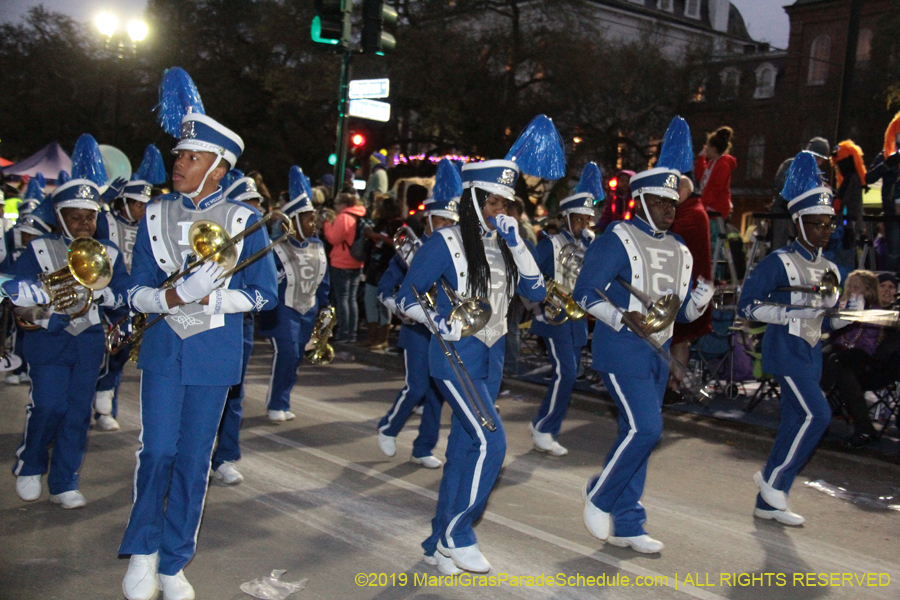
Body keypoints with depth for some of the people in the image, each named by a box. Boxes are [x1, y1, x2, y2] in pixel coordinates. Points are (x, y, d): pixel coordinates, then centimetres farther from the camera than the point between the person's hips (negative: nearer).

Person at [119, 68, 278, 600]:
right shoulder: (156, 216, 5)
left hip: (214, 356, -1)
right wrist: (171, 297, -17)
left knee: (194, 461, 7)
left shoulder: (243, 220, -2)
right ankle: (143, 550, 21)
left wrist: (207, 297, -16)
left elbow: (264, 293, -2)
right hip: (162, 351, 1)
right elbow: (137, 293, 5)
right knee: (157, 452, -2)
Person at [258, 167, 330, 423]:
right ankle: (276, 404, 1)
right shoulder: (277, 248, -13)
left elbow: (323, 280, 16)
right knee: (286, 353, -15)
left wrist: (323, 306, 14)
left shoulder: (317, 246, 7)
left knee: (295, 357, 9)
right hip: (283, 311, -6)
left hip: (308, 311, 6)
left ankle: (282, 402, 23)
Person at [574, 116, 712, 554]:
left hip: (657, 353, 7)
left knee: (637, 433, 10)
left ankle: (626, 525, 19)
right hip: (622, 350, -7)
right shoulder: (618, 240, -8)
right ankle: (598, 497, 7)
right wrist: (624, 319, -24)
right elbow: (585, 291, -13)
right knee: (644, 428, -16)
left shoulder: (679, 251, 15)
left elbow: (685, 310, 16)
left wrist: (707, 289, -4)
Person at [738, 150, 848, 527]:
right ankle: (773, 477, 1)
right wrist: (794, 312, -19)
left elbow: (827, 321, 19)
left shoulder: (829, 268, 13)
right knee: (817, 414, -17)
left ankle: (768, 503, 17)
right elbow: (746, 306, -12)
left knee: (795, 423, 8)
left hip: (812, 354, 8)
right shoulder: (778, 262, -9)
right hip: (786, 350, -8)